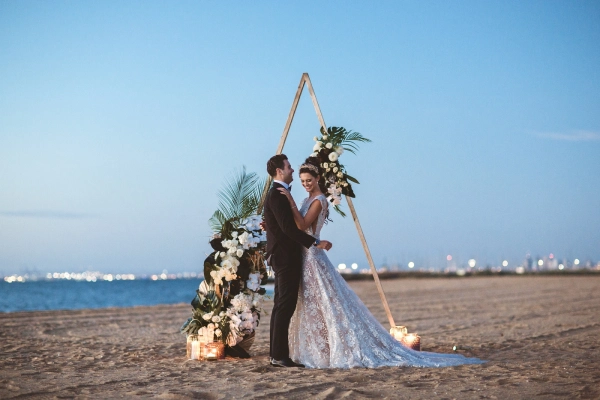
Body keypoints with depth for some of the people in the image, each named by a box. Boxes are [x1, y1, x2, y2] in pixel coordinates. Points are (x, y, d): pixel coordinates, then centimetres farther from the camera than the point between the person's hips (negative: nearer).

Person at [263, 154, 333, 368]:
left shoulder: (279, 193, 17)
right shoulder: (277, 195, -16)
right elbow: (288, 227, -23)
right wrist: (314, 243, -23)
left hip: (284, 256, 11)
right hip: (285, 257, -11)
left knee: (282, 306, 11)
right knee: (285, 306, -10)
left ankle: (277, 354, 15)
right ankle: (279, 356, -9)